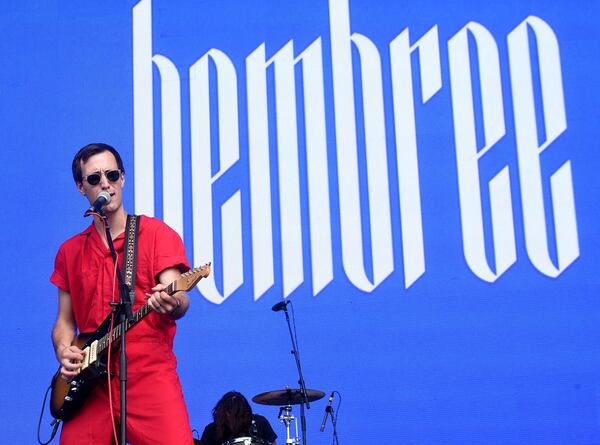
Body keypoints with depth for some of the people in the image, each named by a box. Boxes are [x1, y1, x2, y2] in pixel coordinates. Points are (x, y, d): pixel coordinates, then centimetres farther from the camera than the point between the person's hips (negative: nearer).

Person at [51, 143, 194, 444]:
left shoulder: (156, 233, 3)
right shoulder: (70, 252, 17)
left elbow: (178, 300, -6)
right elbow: (65, 319, 20)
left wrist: (172, 304, -29)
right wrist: (63, 351, 0)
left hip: (151, 376, -4)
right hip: (90, 382, 4)